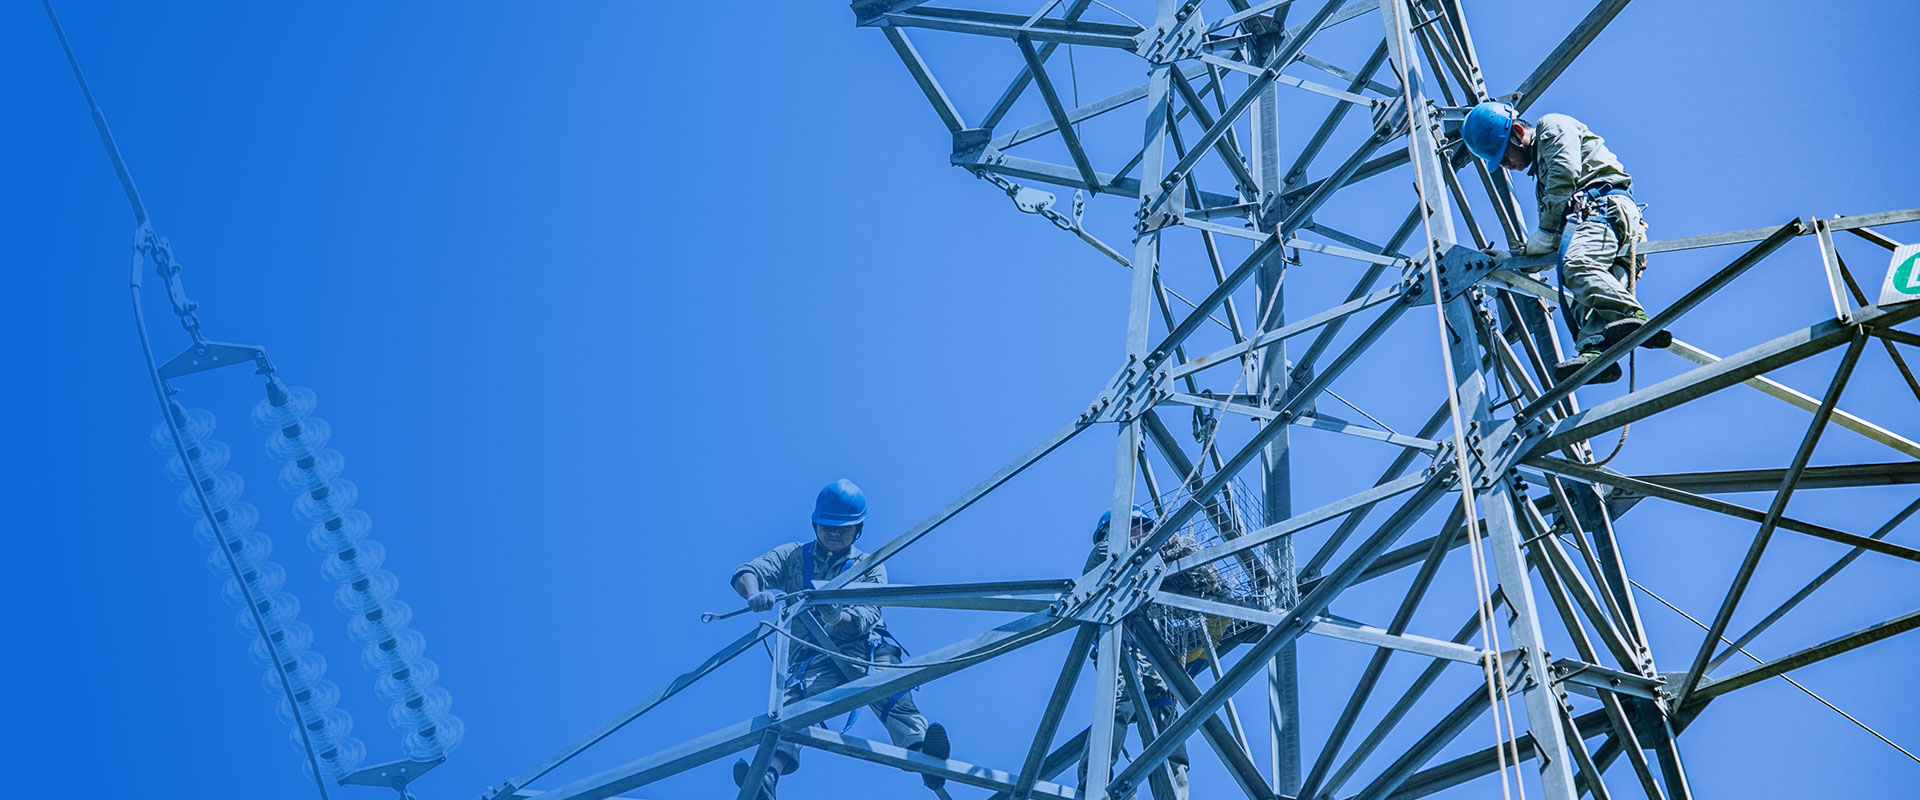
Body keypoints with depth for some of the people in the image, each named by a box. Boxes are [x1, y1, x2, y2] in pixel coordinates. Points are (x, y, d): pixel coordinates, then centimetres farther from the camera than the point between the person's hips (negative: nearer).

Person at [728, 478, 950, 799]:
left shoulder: (871, 568, 19)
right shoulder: (793, 556, 22)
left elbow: (863, 619, 1)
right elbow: (746, 573, 7)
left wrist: (837, 616, -24)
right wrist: (755, 594, -19)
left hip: (865, 646, 1)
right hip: (812, 655, -1)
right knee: (793, 702, -32)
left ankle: (921, 750, -57)